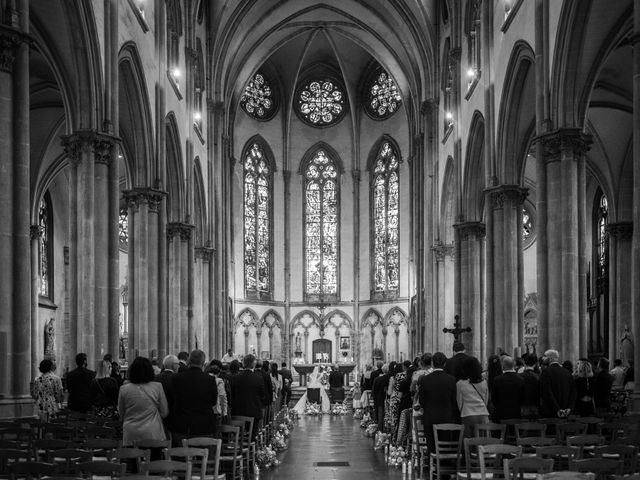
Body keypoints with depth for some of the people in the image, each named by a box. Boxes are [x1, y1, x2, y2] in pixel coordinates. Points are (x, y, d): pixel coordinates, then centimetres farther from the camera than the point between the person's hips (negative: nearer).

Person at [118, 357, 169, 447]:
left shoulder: (124, 389, -3)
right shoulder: (157, 387, -5)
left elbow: (121, 414, 9)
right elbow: (164, 413, 3)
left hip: (131, 437, 1)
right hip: (153, 435, 0)